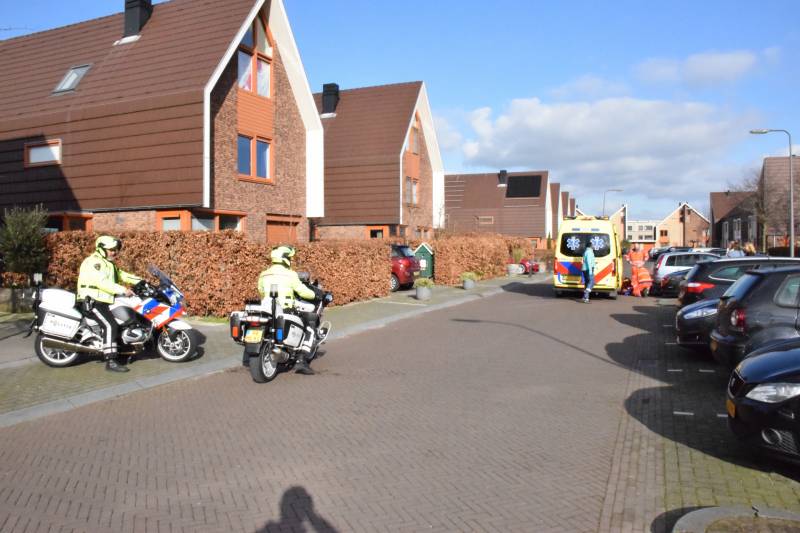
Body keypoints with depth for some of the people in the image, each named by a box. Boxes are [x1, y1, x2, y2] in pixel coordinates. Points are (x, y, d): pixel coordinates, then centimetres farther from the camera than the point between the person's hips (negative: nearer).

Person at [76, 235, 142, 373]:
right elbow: (102, 282, -27)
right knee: (111, 326, -25)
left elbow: (121, 275, 18)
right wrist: (122, 290, -30)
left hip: (104, 300, 11)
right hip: (93, 301, -11)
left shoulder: (108, 263, 19)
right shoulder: (94, 262, -14)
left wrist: (139, 281, 5)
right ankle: (110, 362, -28)